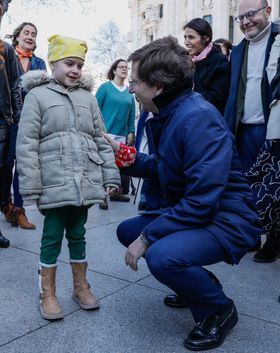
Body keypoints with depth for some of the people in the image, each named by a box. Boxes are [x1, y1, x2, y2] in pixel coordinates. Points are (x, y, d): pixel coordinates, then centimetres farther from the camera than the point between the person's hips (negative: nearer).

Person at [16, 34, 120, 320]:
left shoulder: (88, 98, 12)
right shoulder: (37, 95, 0)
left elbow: (100, 140, 13)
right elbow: (26, 144, -5)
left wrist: (110, 176, 6)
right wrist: (31, 185, -11)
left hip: (85, 183, 4)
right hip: (54, 184, -3)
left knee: (77, 234, 15)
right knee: (52, 237, 7)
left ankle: (81, 287, 30)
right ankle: (47, 294, 23)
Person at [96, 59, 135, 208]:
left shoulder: (129, 91, 13)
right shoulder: (105, 87, -1)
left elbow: (131, 115, 15)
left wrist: (131, 132, 8)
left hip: (122, 135, 5)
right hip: (106, 133, -5)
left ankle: (117, 192, 21)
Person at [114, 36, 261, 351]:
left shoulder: (198, 118, -25)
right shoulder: (168, 113, 5)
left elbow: (201, 202, -30)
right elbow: (165, 167, 16)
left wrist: (148, 236, -23)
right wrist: (133, 161, -1)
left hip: (225, 221, -10)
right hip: (186, 211, 10)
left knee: (161, 255, -33)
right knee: (127, 231, 14)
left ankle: (219, 309, -1)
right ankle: (199, 284, 23)